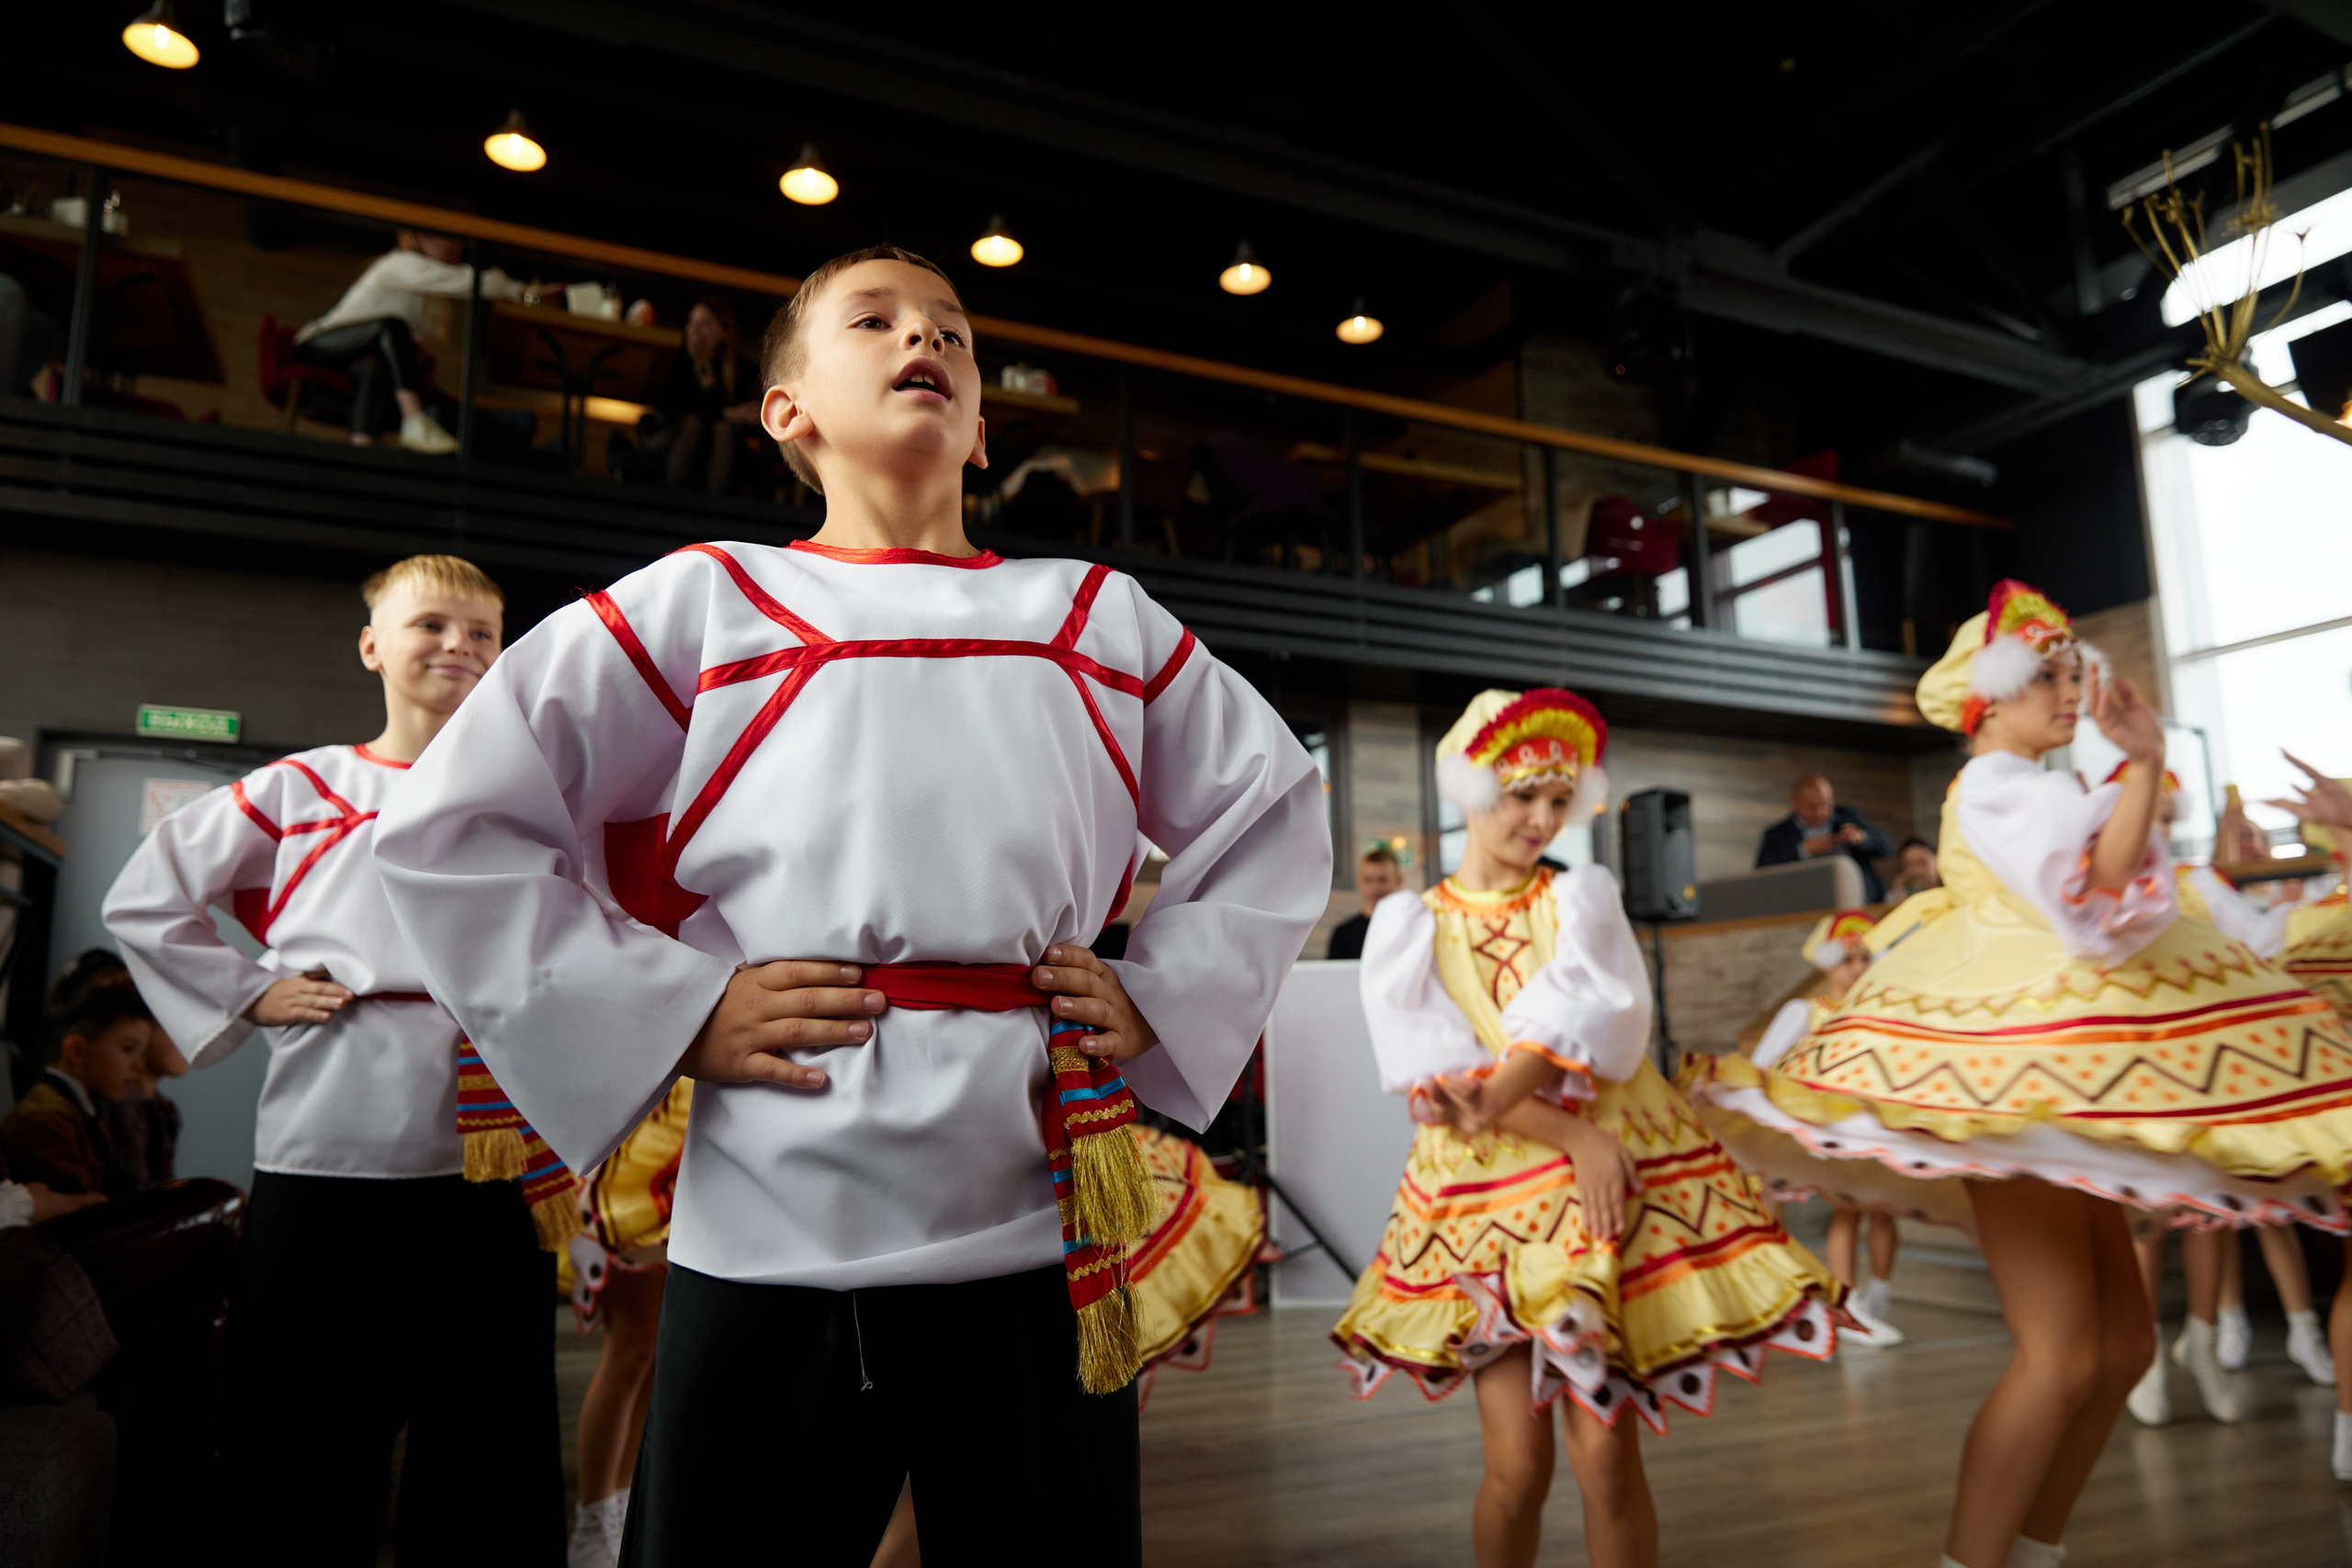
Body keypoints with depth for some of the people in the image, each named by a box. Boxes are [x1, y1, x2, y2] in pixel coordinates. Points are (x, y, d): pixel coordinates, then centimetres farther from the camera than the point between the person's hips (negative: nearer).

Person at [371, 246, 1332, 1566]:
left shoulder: (1102, 620, 12)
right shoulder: (702, 601, 6)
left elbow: (1277, 815, 17)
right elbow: (453, 824, 3)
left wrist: (1162, 999, 4)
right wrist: (672, 1013, -5)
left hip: (1045, 1222, 2)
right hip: (775, 1226, -1)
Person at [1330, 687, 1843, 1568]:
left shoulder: (1581, 898, 8)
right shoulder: (1411, 926, 6)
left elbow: (1590, 1022, -9)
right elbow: (1436, 1075, -6)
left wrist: (1486, 1106, -19)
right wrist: (1574, 1139, -15)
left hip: (1614, 1172, 0)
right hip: (1486, 1185, 0)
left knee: (1606, 1454, -4)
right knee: (1517, 1466, -2)